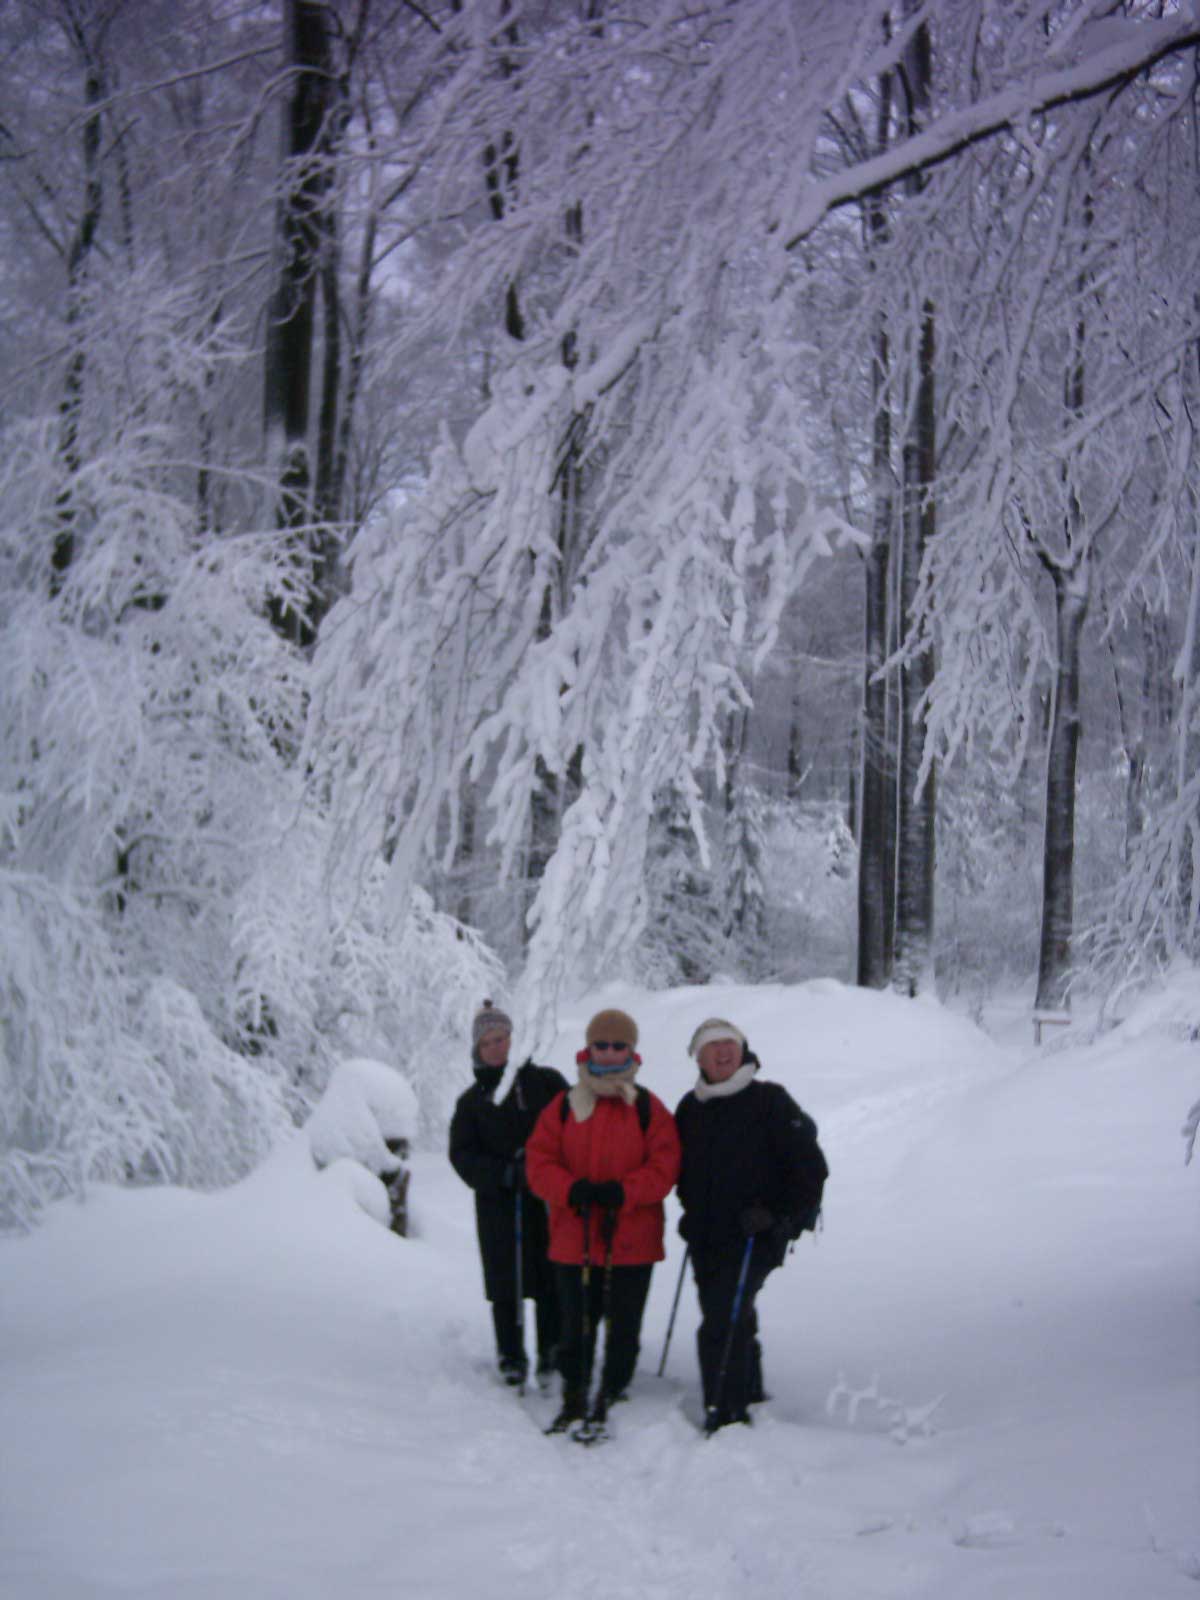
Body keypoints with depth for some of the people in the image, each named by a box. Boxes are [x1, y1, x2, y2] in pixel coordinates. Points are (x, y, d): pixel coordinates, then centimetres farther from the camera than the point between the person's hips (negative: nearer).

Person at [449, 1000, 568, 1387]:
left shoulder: (546, 1082, 6)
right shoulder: (472, 1100, 11)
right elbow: (462, 1156, 2)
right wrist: (509, 1173, -14)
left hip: (548, 1200, -1)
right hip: (498, 1204, 1)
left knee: (551, 1283, 0)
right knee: (505, 1286, 3)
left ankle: (551, 1355, 12)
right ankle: (511, 1357, 16)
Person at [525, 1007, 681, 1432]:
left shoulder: (649, 1109, 2)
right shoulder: (564, 1107, 5)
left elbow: (664, 1166, -3)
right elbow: (539, 1161, 1)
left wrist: (624, 1191, -19)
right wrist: (571, 1189, -18)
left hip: (631, 1241, -1)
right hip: (574, 1237, 1)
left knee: (623, 1327, 5)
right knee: (576, 1325, 8)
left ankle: (612, 1398, 19)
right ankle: (574, 1399, 22)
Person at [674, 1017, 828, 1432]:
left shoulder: (769, 1101, -5)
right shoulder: (691, 1108, 11)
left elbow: (810, 1167, -6)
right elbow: (682, 1168, 27)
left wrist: (780, 1215, -12)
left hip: (754, 1238, -6)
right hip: (705, 1239, 6)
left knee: (722, 1327, -16)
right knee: (731, 1322, 16)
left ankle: (725, 1414, -11)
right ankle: (748, 1393, 35)